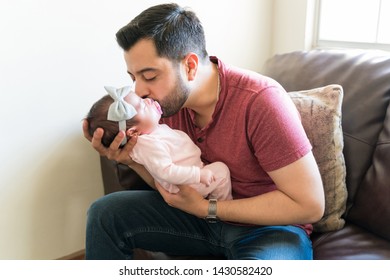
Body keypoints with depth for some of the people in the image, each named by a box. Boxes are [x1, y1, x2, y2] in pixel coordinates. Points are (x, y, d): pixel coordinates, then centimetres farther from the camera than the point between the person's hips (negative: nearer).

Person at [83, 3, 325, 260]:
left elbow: (311, 205, -23)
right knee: (105, 212, -6)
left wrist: (207, 208, -23)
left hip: (271, 227, -5)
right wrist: (133, 161, -16)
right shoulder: (169, 100, -8)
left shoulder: (260, 100, -27)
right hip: (208, 212, 6)